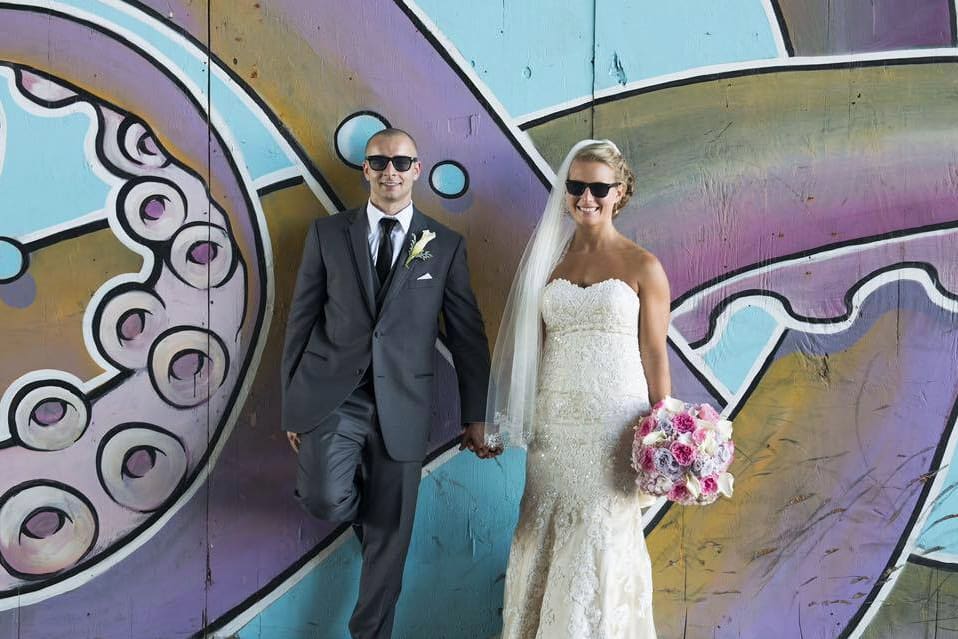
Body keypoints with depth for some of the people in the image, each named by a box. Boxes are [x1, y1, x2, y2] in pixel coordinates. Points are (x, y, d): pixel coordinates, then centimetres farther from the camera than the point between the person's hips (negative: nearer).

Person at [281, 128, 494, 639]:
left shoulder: (446, 245, 4)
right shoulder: (328, 233, 5)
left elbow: (467, 334, 6)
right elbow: (301, 320, 6)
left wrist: (475, 415, 6)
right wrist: (292, 404, 4)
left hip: (401, 404, 1)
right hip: (332, 395, 0)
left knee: (390, 533, 6)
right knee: (326, 501, -22)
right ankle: (360, 502, 16)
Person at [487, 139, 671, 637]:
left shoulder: (642, 267, -2)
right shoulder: (550, 258, 9)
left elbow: (655, 355, -1)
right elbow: (535, 346, 11)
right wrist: (521, 419, 9)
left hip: (612, 424, -4)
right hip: (553, 423, 4)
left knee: (603, 542, 1)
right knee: (544, 539, 9)